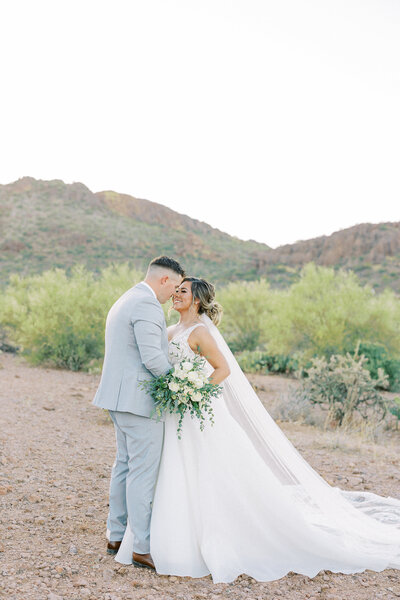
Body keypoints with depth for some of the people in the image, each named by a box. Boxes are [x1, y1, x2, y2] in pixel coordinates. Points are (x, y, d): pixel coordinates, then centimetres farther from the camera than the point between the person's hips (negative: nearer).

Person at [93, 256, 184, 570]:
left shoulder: (124, 301, 18)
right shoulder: (147, 305, -16)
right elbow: (152, 357, -22)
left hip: (119, 397, 11)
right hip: (139, 400, -11)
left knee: (125, 465, 17)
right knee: (143, 472, -4)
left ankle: (116, 537, 26)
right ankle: (143, 547, 4)